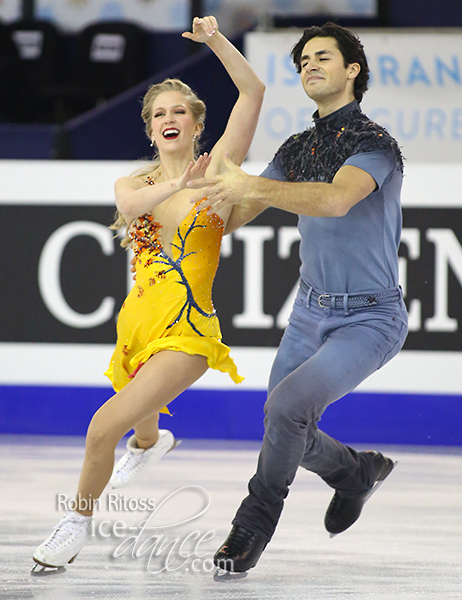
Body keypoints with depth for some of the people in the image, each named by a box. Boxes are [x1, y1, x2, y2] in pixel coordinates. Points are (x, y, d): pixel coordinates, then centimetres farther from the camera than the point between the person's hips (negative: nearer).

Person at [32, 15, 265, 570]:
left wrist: (215, 40, -21)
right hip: (137, 320, 5)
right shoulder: (133, 184, 6)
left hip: (186, 333, -5)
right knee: (140, 417, 31)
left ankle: (80, 516, 2)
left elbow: (252, 93, -14)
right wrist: (175, 186, -37)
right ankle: (150, 442, 69)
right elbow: (130, 205, -21)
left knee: (106, 426, -21)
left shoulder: (214, 171, -4)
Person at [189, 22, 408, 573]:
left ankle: (257, 519, -7)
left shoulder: (374, 143, -16)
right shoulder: (296, 149, 8)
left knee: (289, 403, -25)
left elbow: (336, 199, -36)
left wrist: (255, 187, -46)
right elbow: (237, 214, 9)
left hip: (370, 320, -7)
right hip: (311, 312, 7)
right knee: (287, 435, 7)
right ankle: (357, 472, 37)